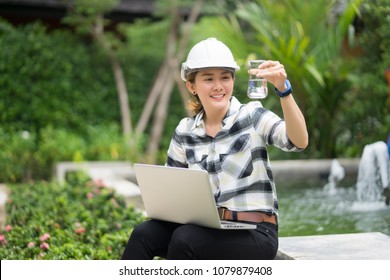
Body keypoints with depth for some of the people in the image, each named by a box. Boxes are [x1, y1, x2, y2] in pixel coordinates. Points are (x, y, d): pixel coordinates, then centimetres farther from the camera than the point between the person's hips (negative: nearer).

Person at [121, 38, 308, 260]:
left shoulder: (252, 116, -4)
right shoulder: (185, 132, 8)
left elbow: (299, 141, -22)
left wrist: (283, 88, -35)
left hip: (255, 234, -4)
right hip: (208, 230, 4)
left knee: (184, 239, -31)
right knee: (144, 233, -23)